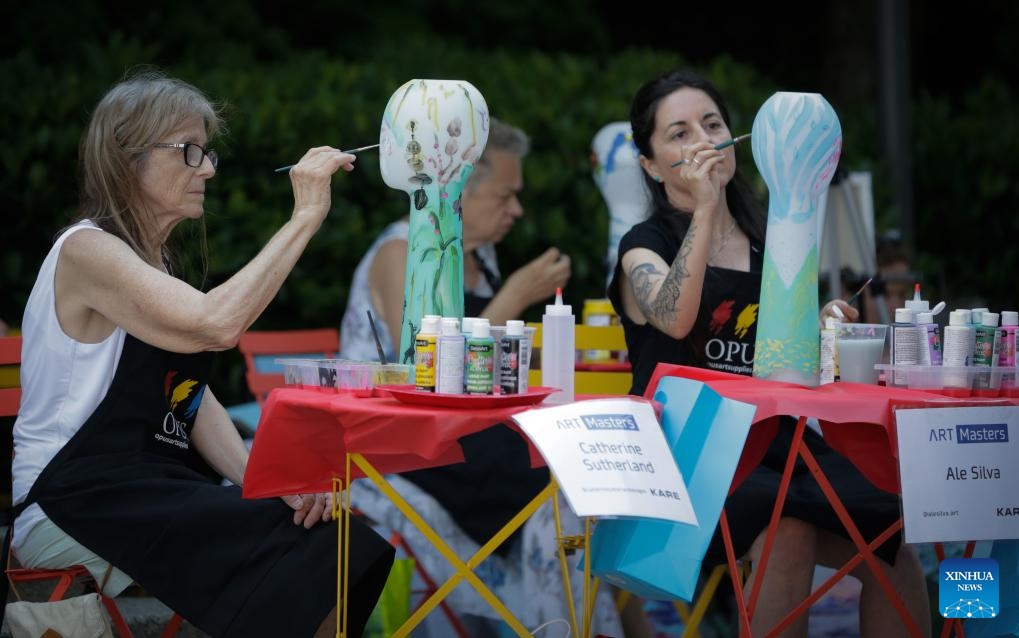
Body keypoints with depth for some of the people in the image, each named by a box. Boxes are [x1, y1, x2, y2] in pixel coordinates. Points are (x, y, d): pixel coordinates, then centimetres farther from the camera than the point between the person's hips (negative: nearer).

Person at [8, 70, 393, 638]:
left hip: (151, 488, 8)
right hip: (77, 502, -8)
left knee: (340, 546, -11)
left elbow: (193, 400, 9)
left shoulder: (155, 262, 16)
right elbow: (216, 324, -29)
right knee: (304, 545, -21)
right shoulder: (86, 251, -13)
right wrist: (304, 219, -23)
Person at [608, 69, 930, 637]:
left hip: (777, 439, 5)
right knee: (788, 530, -34)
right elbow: (676, 319, -21)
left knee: (895, 537, -21)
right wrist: (705, 208, -20)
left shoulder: (771, 239, 16)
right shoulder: (644, 248, 3)